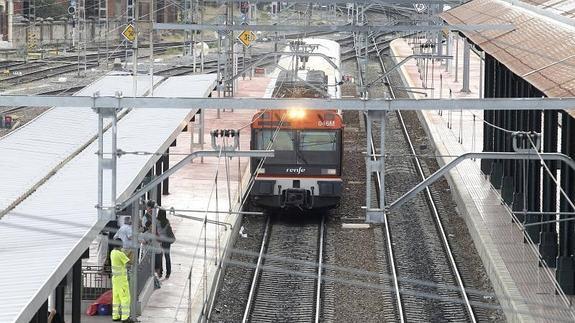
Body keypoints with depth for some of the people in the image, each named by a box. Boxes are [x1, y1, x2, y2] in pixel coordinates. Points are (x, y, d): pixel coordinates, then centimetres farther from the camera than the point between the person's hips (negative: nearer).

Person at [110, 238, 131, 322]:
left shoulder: (112, 253, 7)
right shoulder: (120, 254, -20)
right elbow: (129, 262, -19)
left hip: (115, 278, 9)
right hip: (121, 279, -9)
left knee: (116, 297, 12)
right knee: (125, 297, -6)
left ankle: (115, 316, 14)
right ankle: (125, 317, -9)